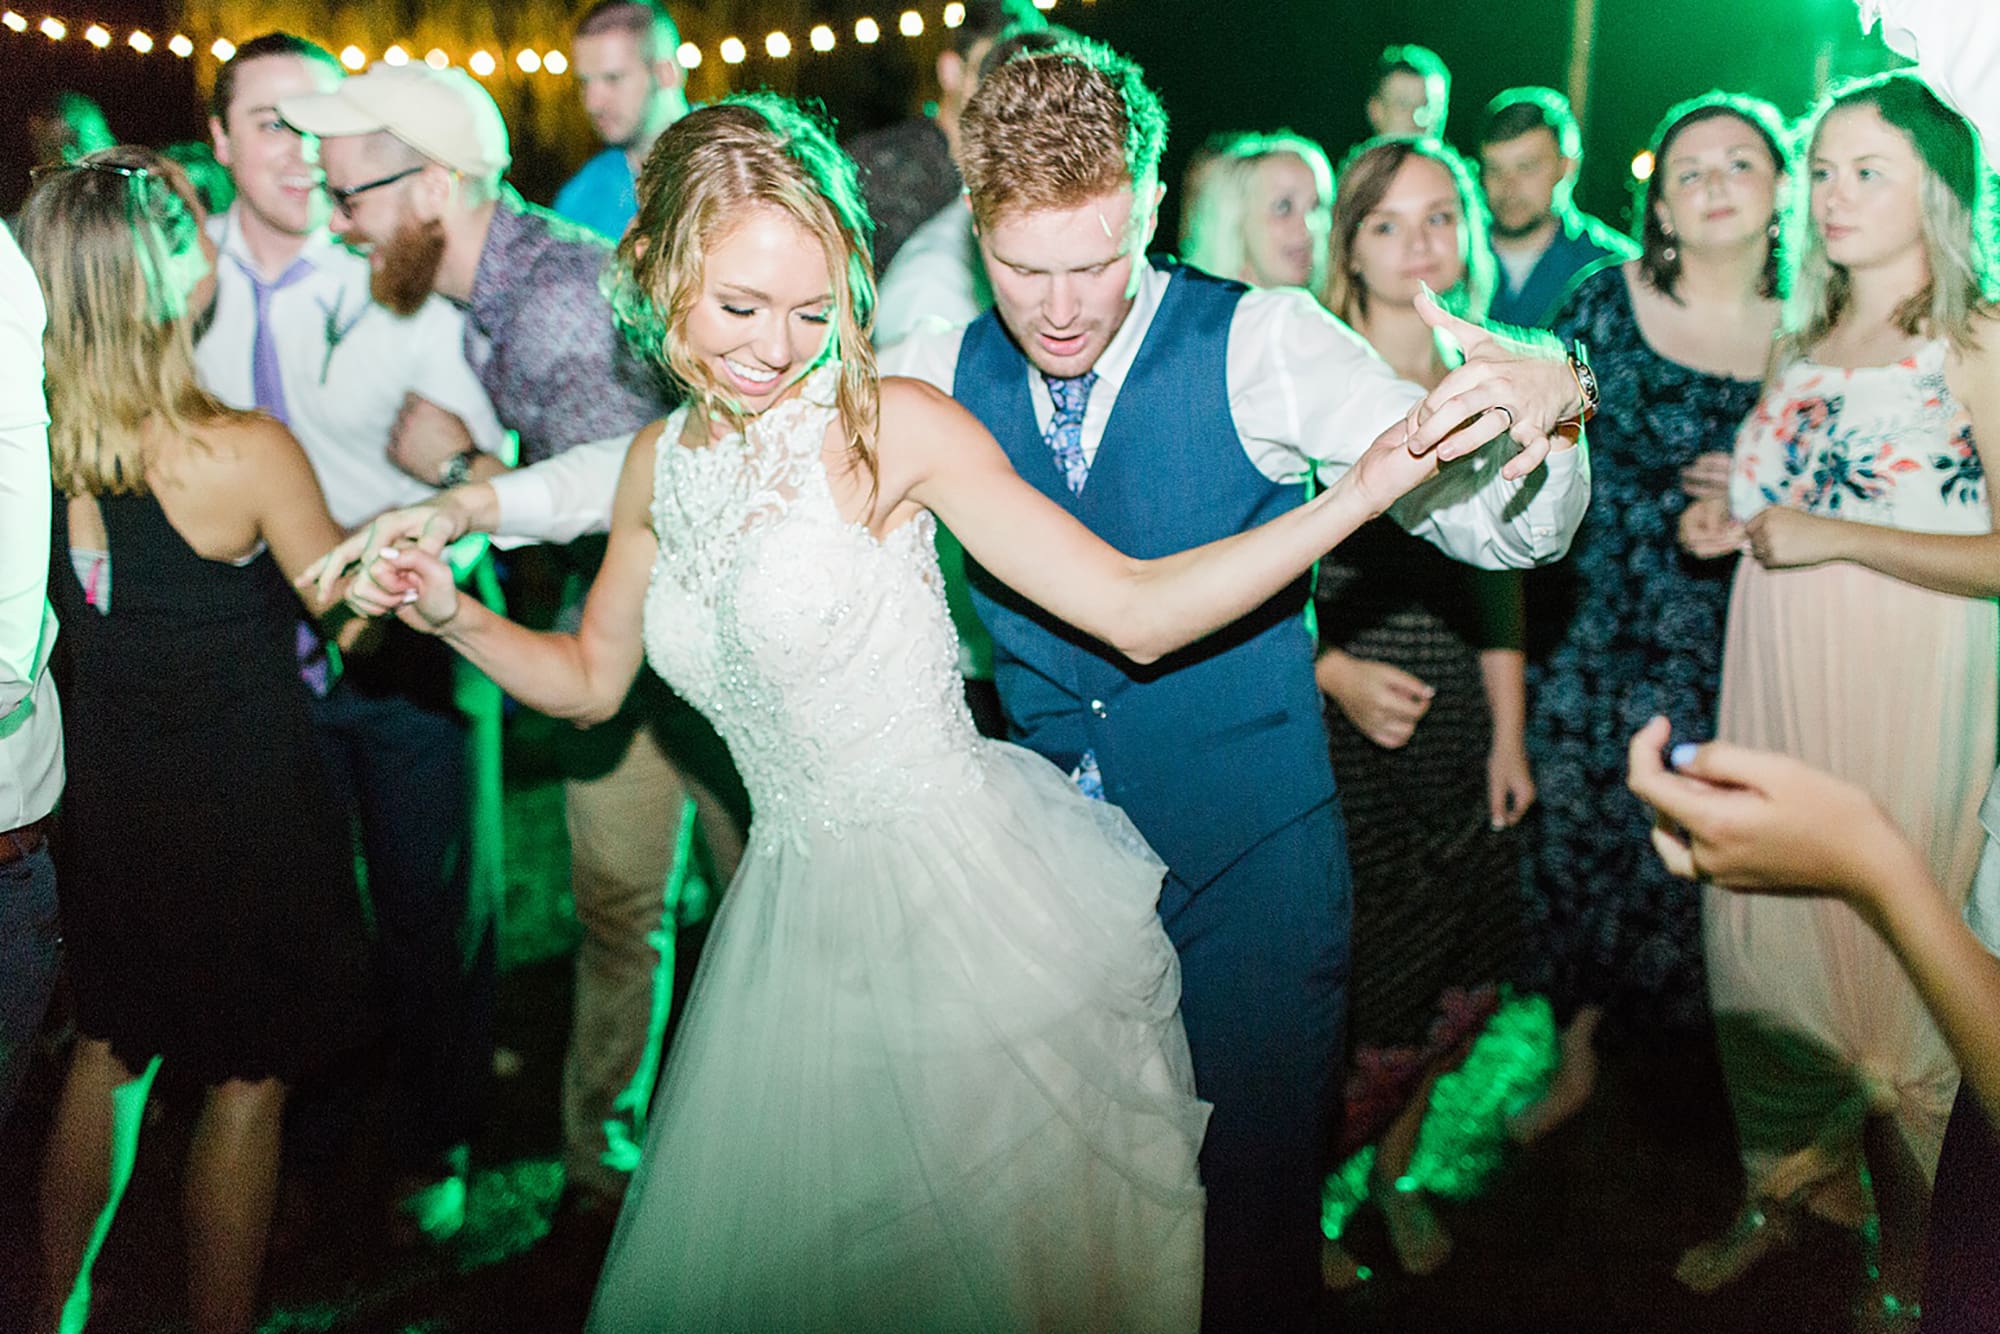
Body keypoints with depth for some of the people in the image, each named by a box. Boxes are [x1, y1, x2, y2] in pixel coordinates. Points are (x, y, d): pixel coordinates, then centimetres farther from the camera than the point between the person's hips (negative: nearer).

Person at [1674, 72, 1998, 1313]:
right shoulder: (1803, 346, 13)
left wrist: (1831, 537, -17)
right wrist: (1734, 525, 6)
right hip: (1772, 696, 6)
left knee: (1892, 960, 1)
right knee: (1762, 936, 10)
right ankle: (1791, 1185, 31)